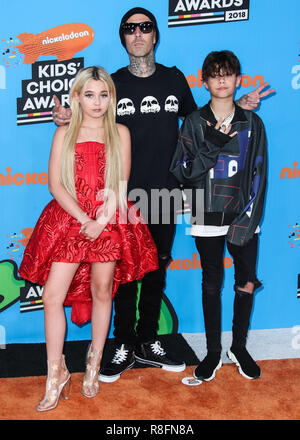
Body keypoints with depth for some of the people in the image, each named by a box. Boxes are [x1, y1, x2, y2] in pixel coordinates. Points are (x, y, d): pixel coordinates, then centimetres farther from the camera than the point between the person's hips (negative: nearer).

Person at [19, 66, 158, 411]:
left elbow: (120, 185, 1)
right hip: (68, 220, 1)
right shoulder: (64, 134, 8)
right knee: (53, 296, -6)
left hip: (110, 222, 0)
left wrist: (102, 222, -12)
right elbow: (55, 184, -1)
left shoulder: (120, 133, 8)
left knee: (101, 291, 6)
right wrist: (84, 220, -11)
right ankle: (56, 374, 8)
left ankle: (94, 364, 25)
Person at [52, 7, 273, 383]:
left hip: (164, 194, 2)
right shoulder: (112, 83, 2)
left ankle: (148, 344, 28)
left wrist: (239, 106, 7)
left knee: (156, 271, 11)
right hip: (125, 196, -2)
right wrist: (69, 120, -13)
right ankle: (124, 348, 20)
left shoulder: (175, 79, 6)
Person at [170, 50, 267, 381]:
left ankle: (239, 347, 25)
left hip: (243, 218, 1)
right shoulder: (194, 122, 3)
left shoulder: (251, 123, 6)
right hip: (207, 219, -1)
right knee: (212, 284, 8)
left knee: (247, 283, 4)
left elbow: (258, 174, 1)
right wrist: (212, 145, -16)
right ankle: (213, 351, 23)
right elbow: (181, 172, -4)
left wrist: (247, 219, -8)